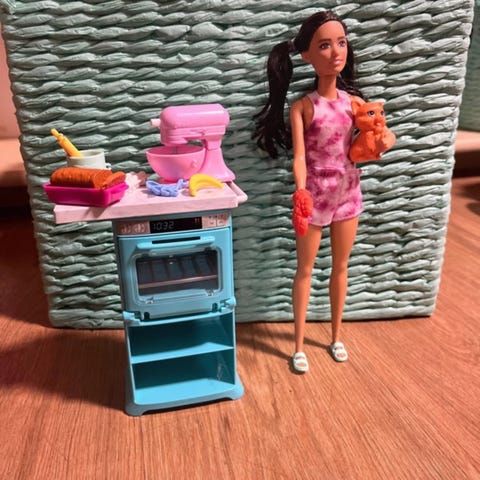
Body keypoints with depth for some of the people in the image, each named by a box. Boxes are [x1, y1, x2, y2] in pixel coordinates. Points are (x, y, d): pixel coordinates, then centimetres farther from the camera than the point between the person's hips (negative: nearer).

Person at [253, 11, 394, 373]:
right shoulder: (302, 106, -12)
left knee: (341, 266, 16)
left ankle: (336, 335, 35)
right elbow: (299, 156, -21)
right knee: (305, 269, 8)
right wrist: (301, 193, -37)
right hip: (314, 195, -4)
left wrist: (380, 143, -21)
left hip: (348, 193, 4)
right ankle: (299, 344, 24)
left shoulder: (355, 101, -1)